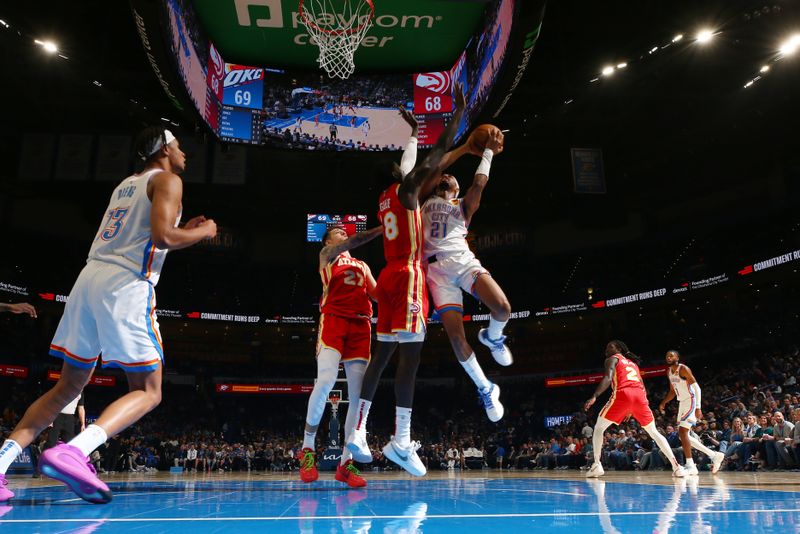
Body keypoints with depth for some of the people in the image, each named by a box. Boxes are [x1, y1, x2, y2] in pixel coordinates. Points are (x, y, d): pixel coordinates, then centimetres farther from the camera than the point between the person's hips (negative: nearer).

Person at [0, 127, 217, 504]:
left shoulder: (125, 185, 27)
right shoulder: (167, 180, 2)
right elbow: (163, 237, -14)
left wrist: (182, 231, 33)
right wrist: (202, 232, 5)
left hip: (90, 276, 8)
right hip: (126, 285, -8)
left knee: (69, 385, 17)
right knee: (147, 391, -2)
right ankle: (73, 452, -24)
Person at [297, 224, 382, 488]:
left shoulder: (362, 266, 29)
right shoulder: (327, 254, 15)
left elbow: (378, 293, 18)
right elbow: (350, 243, -5)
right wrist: (381, 229, -13)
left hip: (360, 325, 5)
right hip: (334, 318, -5)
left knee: (359, 393, -5)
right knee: (326, 380, -24)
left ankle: (346, 462, -1)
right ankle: (307, 449, -6)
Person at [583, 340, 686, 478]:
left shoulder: (612, 359, 16)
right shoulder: (633, 363, 34)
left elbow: (608, 378, -5)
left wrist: (594, 397, -15)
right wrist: (631, 410, 37)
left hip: (623, 394, -5)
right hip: (640, 396, 5)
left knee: (598, 428, 9)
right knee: (654, 433, 21)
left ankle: (596, 465, -2)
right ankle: (676, 466, 13)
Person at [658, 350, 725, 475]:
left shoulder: (683, 369, -15)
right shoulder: (669, 372, 11)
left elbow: (696, 387, -20)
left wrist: (697, 408, -28)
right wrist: (663, 403, 12)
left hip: (690, 401, -10)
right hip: (682, 403, 10)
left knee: (682, 432, -18)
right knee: (684, 435, 10)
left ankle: (690, 466, -14)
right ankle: (714, 455, 21)